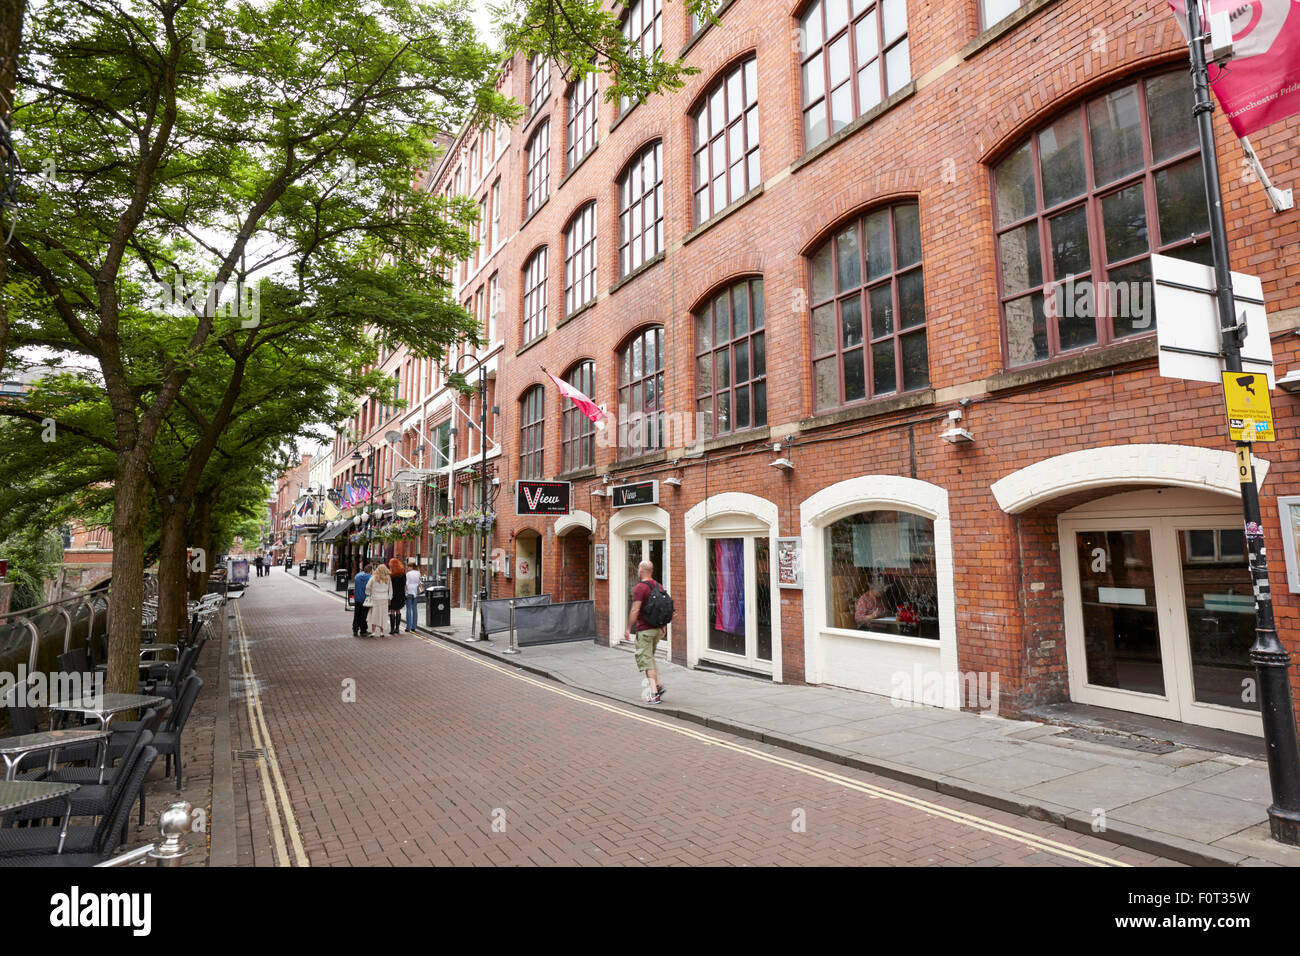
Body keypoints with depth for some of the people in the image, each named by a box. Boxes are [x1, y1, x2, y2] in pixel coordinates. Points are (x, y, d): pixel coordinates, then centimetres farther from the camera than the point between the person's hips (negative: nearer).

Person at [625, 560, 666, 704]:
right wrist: (663, 627, 21)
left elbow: (635, 610, -18)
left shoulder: (640, 587, -15)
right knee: (650, 657, 22)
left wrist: (628, 628, -9)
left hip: (644, 630, -8)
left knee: (646, 660, -2)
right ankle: (657, 685, 14)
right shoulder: (659, 586, 9)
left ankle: (654, 694, -4)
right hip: (657, 628, 8)